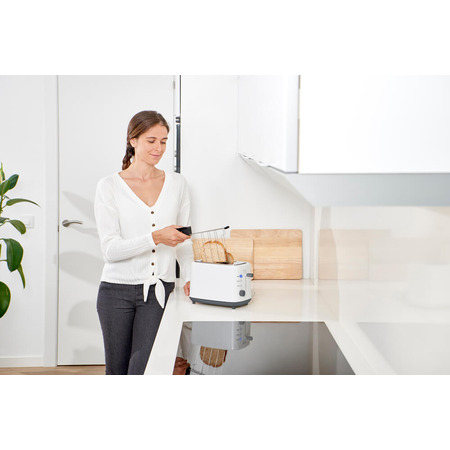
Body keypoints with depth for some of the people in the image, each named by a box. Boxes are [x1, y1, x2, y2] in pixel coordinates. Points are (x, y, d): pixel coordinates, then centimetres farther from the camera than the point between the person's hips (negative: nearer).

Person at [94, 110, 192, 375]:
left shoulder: (177, 183, 8)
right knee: (117, 370, 13)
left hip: (159, 290, 1)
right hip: (118, 290, -1)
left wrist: (189, 277, -4)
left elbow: (184, 240, 11)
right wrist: (155, 237, -23)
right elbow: (110, 249, -10)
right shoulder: (110, 186, -2)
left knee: (142, 372, -11)